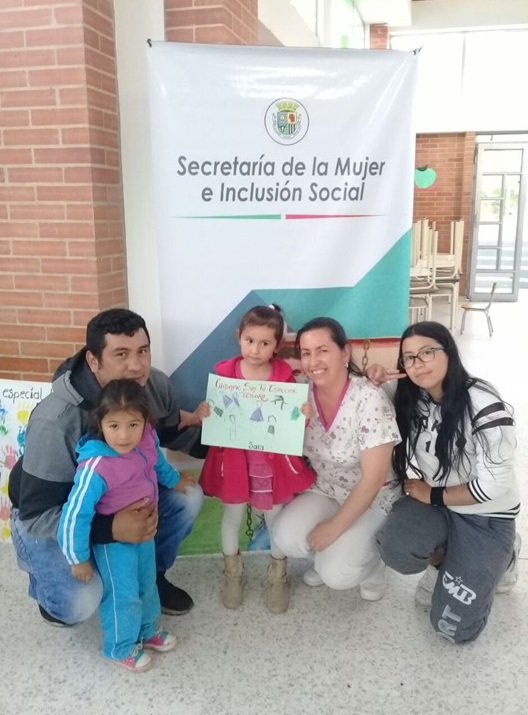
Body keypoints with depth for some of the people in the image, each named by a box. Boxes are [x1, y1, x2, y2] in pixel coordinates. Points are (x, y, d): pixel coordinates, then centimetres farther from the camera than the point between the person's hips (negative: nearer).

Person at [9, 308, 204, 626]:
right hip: (51, 518, -5)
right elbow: (36, 516, -32)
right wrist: (111, 529, -46)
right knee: (80, 603, -28)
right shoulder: (57, 420, -37)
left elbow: (170, 430, 5)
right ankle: (48, 584, 10)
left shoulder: (155, 384, -18)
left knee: (189, 497, -17)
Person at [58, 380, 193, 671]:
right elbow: (74, 515, -29)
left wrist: (174, 480, 23)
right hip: (113, 539, -6)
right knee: (123, 595, 11)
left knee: (147, 584, 25)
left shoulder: (147, 438, -21)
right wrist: (78, 559, -17)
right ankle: (120, 647, 39)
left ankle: (147, 630, 51)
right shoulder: (95, 469, -39)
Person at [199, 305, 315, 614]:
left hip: (274, 458, 0)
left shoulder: (284, 374, -9)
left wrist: (305, 415, -25)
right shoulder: (226, 372, -9)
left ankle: (279, 575, 39)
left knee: (276, 516, 15)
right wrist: (206, 414, -22)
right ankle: (232, 573, 41)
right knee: (233, 516, 16)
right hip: (234, 456, 0)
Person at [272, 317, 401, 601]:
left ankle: (370, 558, 13)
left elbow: (373, 479, -24)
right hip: (323, 490, 4)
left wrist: (334, 527, -20)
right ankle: (328, 555, 12)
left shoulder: (371, 400, -25)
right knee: (286, 537, -21)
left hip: (372, 500, -4)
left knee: (337, 574, -22)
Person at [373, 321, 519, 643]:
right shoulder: (412, 401, -4)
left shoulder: (484, 405, -23)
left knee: (454, 627, -7)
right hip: (432, 503, 5)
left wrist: (432, 495, -11)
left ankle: (496, 558, 18)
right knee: (396, 548, -28)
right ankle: (443, 559, 7)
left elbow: (492, 486, -21)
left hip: (485, 517, -4)